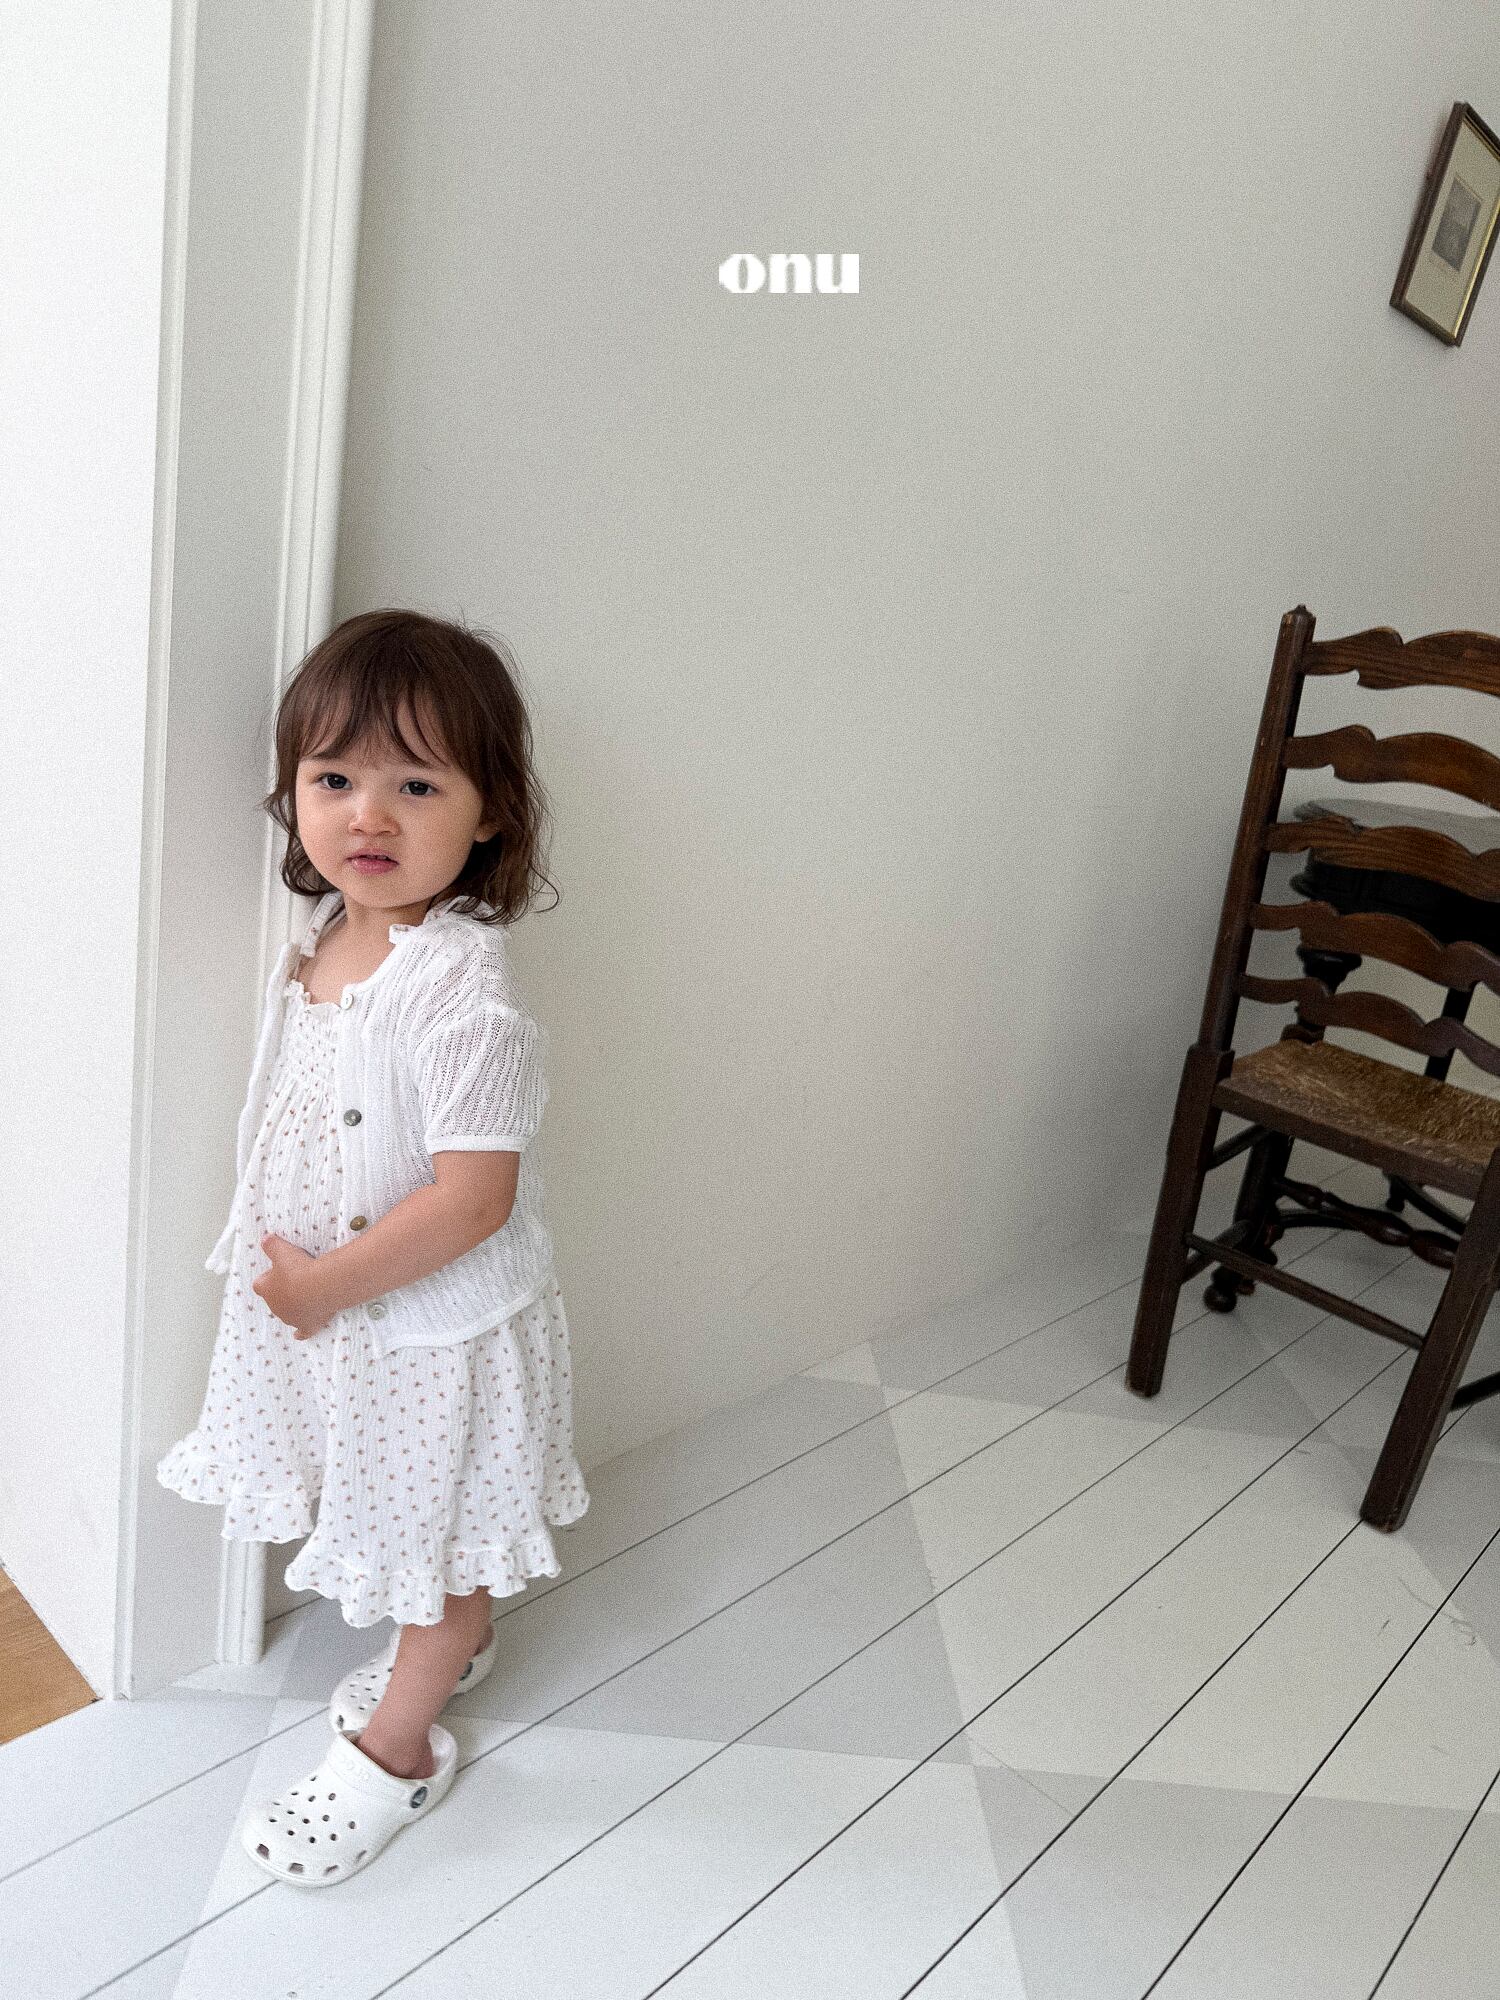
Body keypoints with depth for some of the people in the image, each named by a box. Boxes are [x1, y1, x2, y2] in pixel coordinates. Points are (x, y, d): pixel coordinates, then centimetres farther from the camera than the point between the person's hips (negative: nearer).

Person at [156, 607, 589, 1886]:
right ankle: (449, 1650, 56)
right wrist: (282, 1263, 8)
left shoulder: (463, 989, -30)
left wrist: (322, 1283, -20)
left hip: (437, 1327, -8)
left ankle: (395, 1750, 41)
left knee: (444, 1539, 17)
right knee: (410, 1530, 29)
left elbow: (471, 1201, -29)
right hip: (328, 1312, 8)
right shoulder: (329, 940, -3)